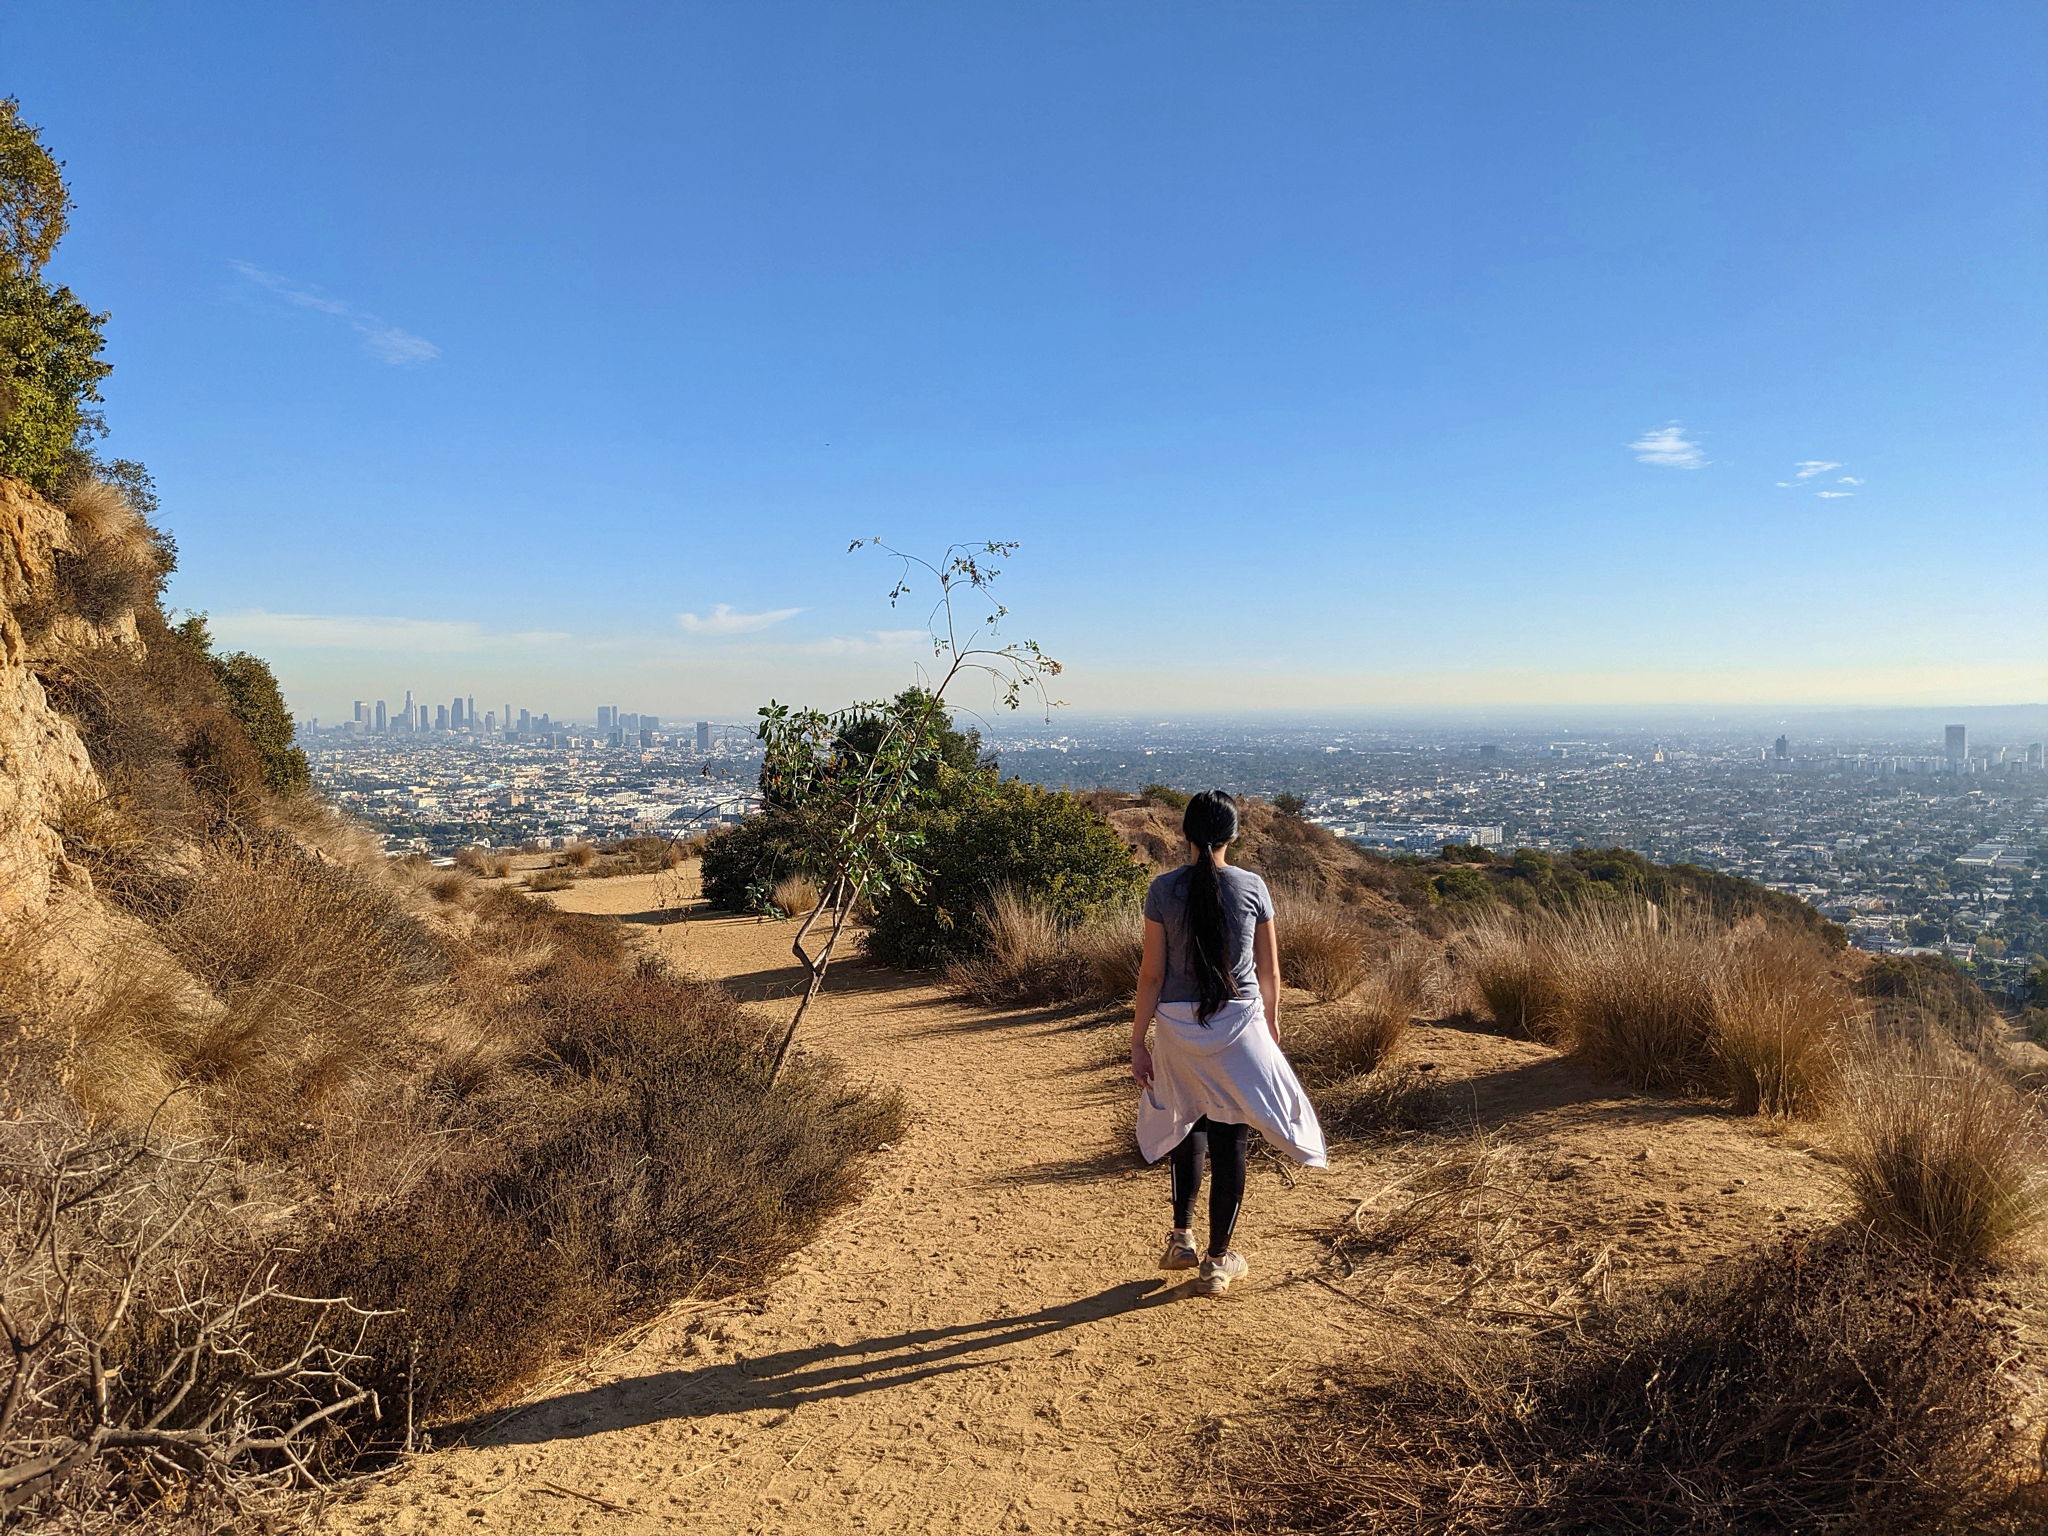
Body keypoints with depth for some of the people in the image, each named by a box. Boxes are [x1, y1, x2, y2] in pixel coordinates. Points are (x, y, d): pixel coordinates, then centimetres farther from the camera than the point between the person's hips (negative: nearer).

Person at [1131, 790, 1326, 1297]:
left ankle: (1182, 1237, 26)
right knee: (1230, 1140, 8)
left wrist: (1137, 1041, 2)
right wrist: (1271, 1021, 19)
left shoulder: (1164, 890, -7)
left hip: (1178, 1027, 1)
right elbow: (1270, 971, 3)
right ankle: (1218, 1260, 17)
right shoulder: (1252, 887, -5)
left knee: (1188, 1125, 24)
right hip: (1239, 1025, -1)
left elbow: (1152, 973, -6)